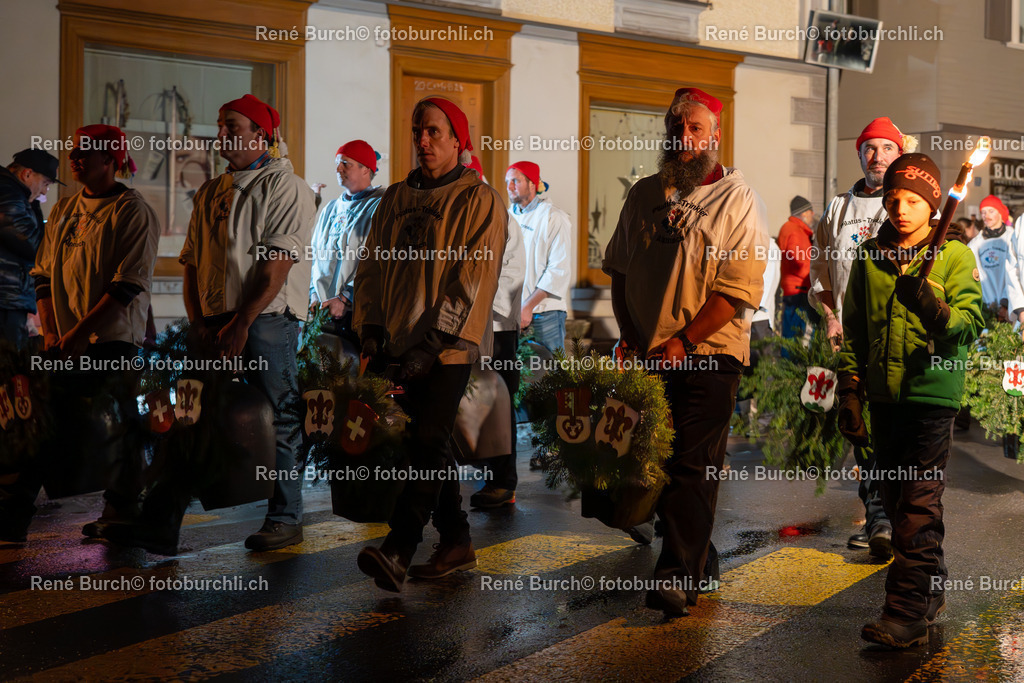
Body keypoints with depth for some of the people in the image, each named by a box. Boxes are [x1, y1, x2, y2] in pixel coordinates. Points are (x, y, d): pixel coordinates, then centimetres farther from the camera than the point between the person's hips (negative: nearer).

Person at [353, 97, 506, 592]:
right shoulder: (396, 198, 16)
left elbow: (474, 280, -12)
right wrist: (371, 327, 2)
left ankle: (397, 552, -21)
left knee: (428, 442, -14)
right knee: (427, 444, 10)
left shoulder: (478, 200, -4)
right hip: (401, 346, 7)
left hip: (449, 348, -7)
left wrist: (433, 342, -18)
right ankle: (457, 542, 21)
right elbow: (373, 266, 16)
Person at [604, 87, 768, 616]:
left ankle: (679, 576, -6)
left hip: (709, 354, -5)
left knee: (693, 466, -9)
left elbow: (740, 290, -11)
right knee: (655, 461, 9)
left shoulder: (738, 200, -3)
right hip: (648, 355, 5)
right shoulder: (644, 194, 12)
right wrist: (629, 336, 4)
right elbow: (618, 270, 16)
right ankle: (698, 558, 24)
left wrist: (683, 341, -15)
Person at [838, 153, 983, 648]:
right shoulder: (870, 255, 10)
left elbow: (971, 323, -14)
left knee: (919, 505, -9)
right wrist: (849, 391, 10)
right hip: (884, 394, 5)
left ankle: (908, 613, -8)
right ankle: (931, 591, 29)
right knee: (896, 501, 12)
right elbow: (854, 330, 15)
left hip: (932, 392, -5)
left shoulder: (955, 256, -3)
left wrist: (930, 307, -34)